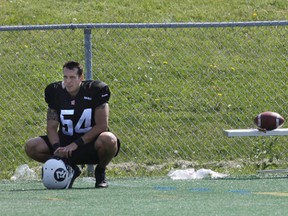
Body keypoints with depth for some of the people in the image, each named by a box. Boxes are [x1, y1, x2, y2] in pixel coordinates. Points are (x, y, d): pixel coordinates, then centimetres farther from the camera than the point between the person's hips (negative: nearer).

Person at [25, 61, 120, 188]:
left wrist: (76, 144, -22)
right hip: (66, 142, 4)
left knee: (109, 140, -39)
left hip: (91, 144, -4)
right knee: (31, 147, -17)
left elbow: (102, 125, -16)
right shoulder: (56, 92, -3)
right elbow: (51, 127, -1)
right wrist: (57, 148, -22)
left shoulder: (95, 90, -14)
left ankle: (100, 171, -4)